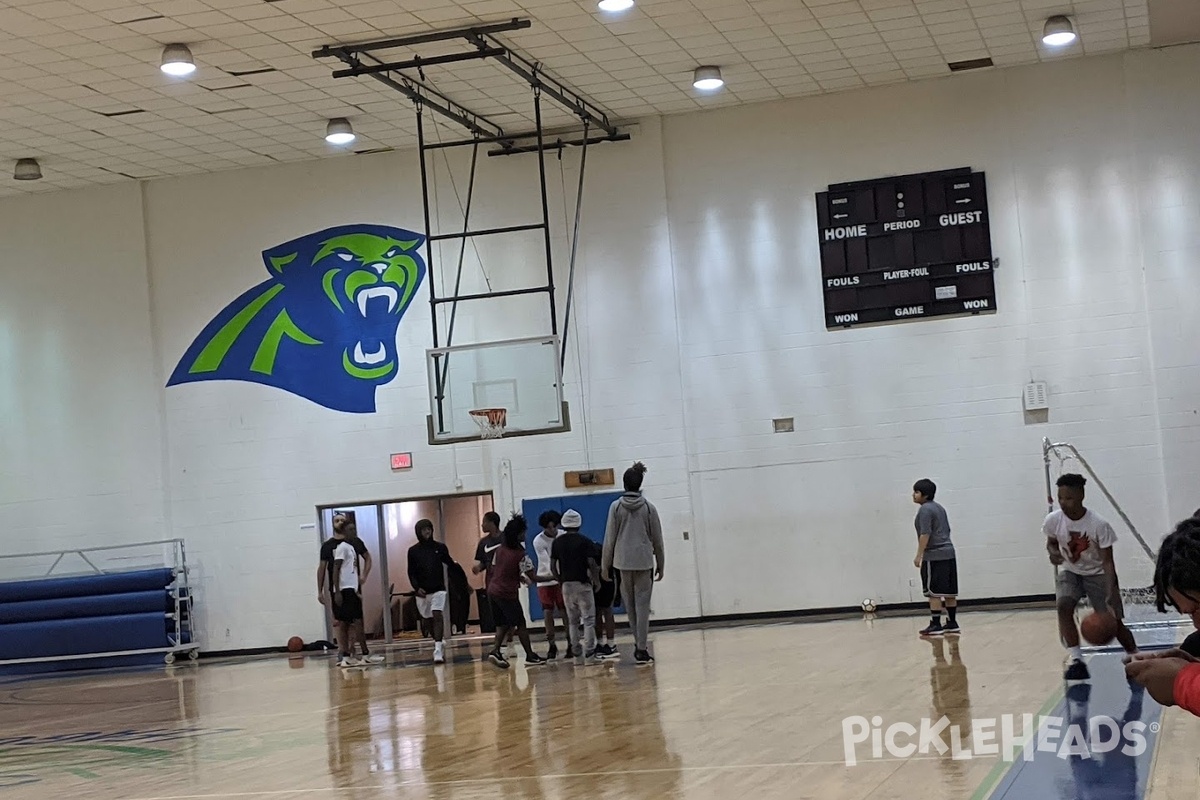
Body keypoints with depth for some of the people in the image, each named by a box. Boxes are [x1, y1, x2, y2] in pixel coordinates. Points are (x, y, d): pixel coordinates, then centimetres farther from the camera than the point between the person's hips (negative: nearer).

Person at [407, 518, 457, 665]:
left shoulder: (440, 547, 2)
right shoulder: (413, 551, 2)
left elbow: (449, 563, 12)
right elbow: (411, 573, 2)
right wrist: (416, 587, -10)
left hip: (438, 589, -2)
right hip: (422, 592, 2)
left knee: (437, 616, -17)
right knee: (428, 620, 12)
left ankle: (438, 650, -24)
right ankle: (439, 643, 32)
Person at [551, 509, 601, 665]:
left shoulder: (557, 541, 4)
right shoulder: (584, 541, -7)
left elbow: (553, 566, 2)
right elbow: (592, 563, -14)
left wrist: (560, 581, 14)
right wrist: (597, 581, 0)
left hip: (566, 585, 4)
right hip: (583, 583, -4)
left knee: (572, 621, 12)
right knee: (588, 620, 2)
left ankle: (577, 655, 10)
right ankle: (589, 655, -4)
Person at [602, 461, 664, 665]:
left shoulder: (616, 507, -1)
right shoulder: (649, 507, 1)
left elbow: (609, 538, 0)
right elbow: (657, 539, 5)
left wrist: (605, 565, 8)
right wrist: (660, 564, 14)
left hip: (623, 562, 0)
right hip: (644, 561, 0)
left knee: (630, 606, 13)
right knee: (642, 606, 0)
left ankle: (640, 644, 17)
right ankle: (642, 649, -4)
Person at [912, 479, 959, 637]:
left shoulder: (925, 510, -11)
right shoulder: (939, 508, 17)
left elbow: (925, 534, -18)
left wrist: (919, 556, -16)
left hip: (934, 556, -9)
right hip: (948, 553, 9)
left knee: (934, 592, -7)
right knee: (949, 592, 10)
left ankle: (935, 625, -8)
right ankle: (952, 624, 13)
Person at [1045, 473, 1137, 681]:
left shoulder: (1099, 525, -27)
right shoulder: (1053, 520, -18)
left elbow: (1108, 562, -24)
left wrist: (1110, 596, -34)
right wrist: (1053, 553, -21)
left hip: (1097, 574, -2)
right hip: (1070, 572, 2)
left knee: (1114, 621, -3)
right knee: (1063, 606, -27)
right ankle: (1075, 659, -23)